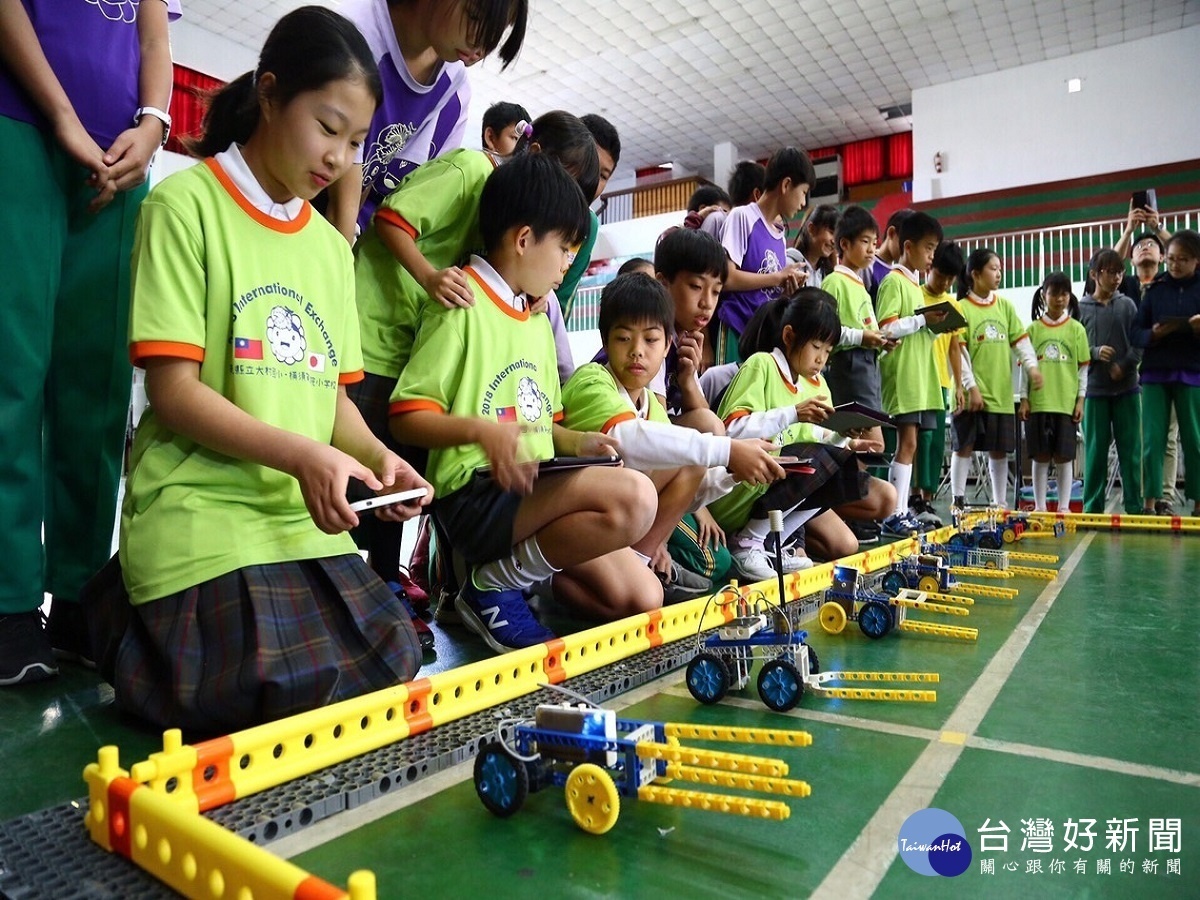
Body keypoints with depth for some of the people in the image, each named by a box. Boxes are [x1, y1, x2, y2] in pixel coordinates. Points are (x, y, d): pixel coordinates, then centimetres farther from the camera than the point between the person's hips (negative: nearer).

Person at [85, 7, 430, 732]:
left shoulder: (332, 246, 14)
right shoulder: (186, 204, -4)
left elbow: (334, 393, 12)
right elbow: (174, 393, -11)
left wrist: (378, 455, -8)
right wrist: (300, 455, -24)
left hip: (306, 516, 6)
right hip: (200, 508, -6)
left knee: (394, 660, -4)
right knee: (283, 686, -21)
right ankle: (136, 615, 10)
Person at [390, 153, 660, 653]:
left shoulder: (538, 320, 18)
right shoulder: (464, 304, -8)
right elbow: (406, 417, -12)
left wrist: (576, 441, 5)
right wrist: (482, 430, -28)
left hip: (536, 489, 8)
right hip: (475, 494, -8)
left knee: (643, 599, -1)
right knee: (634, 496, -28)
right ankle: (495, 584, -11)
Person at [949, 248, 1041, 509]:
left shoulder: (1005, 306, 11)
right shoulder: (961, 308, -4)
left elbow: (1020, 340, 8)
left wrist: (1032, 366, -9)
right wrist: (971, 387, -14)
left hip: (1001, 394, 5)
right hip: (972, 395, -5)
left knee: (999, 449, 10)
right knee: (965, 446, -2)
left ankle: (999, 503, 19)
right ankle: (958, 501, 5)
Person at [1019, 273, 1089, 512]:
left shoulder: (1076, 328, 5)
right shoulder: (1033, 328, 6)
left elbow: (1083, 368, 5)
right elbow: (1025, 366, 6)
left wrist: (1080, 400, -1)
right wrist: (1024, 399, 0)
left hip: (1066, 402, 0)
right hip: (1038, 402, 0)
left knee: (1064, 456, 3)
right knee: (1040, 456, 5)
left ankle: (1064, 506, 11)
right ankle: (1040, 506, 11)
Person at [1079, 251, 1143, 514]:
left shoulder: (1127, 305, 6)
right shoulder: (1080, 308, 3)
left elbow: (1139, 342, 4)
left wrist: (1124, 366, -11)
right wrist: (1094, 352, -16)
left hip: (1126, 386, 1)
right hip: (1094, 388, -1)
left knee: (1130, 448, 4)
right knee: (1095, 450, 3)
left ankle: (1135, 507, 11)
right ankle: (1092, 507, 11)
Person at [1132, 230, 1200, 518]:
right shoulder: (1155, 288, 6)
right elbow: (1137, 333, 4)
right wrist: (1154, 334, -16)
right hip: (1155, 373, 0)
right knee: (1153, 440, -1)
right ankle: (1151, 502, 3)